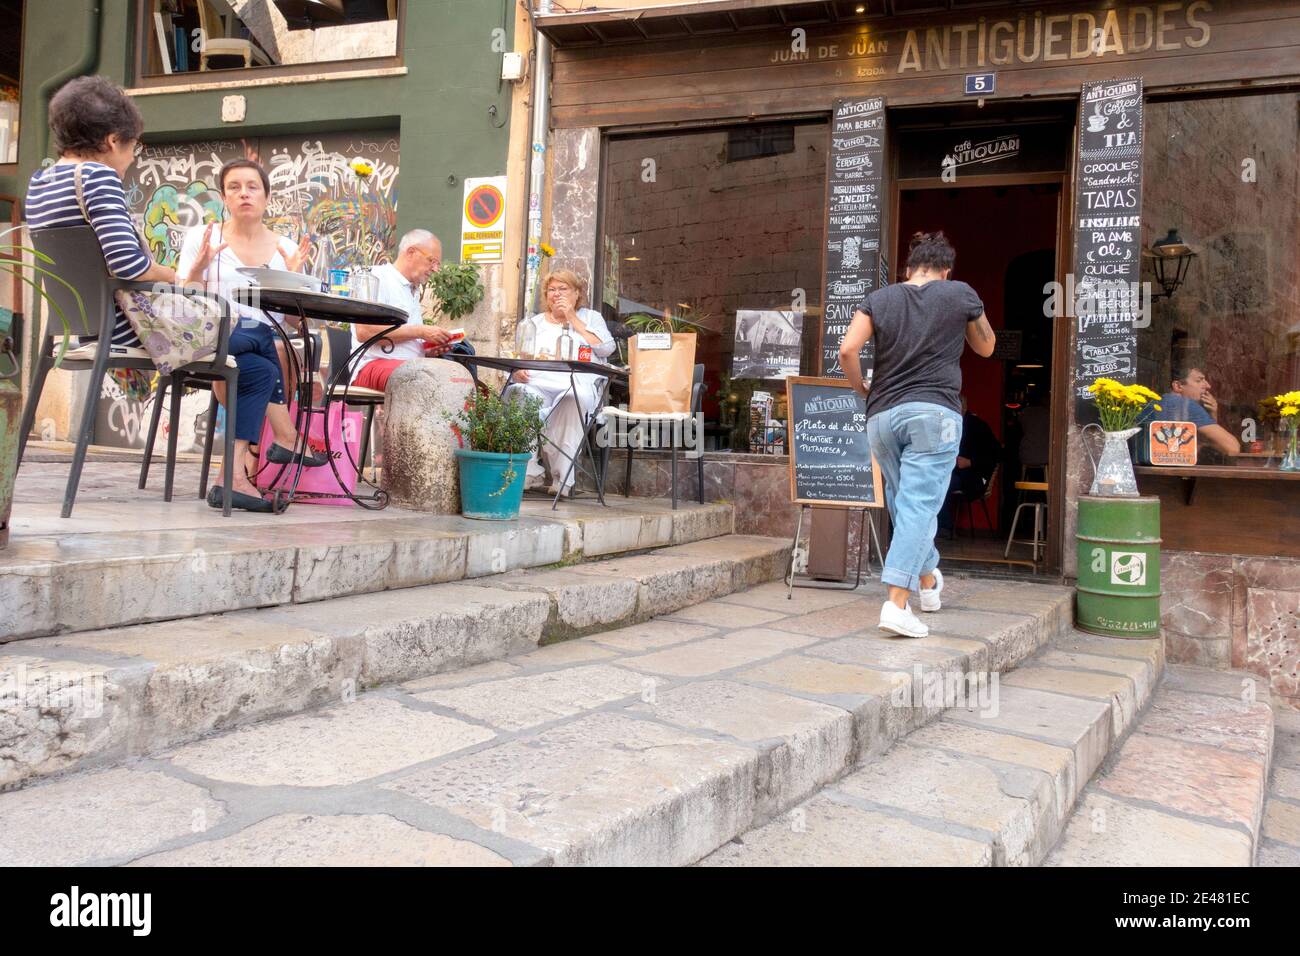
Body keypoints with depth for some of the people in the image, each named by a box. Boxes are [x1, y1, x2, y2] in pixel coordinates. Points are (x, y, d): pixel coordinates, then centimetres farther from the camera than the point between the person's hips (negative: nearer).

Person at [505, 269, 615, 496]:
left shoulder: (590, 317, 23)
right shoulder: (533, 322, 28)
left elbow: (606, 348, 4)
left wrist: (572, 318, 7)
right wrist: (518, 371, -7)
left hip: (577, 382, -2)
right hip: (537, 381, 2)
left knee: (573, 398, -38)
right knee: (520, 394, -34)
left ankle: (563, 475, -36)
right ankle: (530, 471, -31)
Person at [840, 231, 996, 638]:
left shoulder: (879, 299, 9)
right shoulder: (961, 295, 7)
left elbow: (848, 350, -4)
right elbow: (986, 348, 21)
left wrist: (861, 388, 12)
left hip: (882, 415, 3)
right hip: (934, 410, -3)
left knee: (904, 504, 18)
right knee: (919, 506, -7)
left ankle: (928, 581, 36)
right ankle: (896, 604, -16)